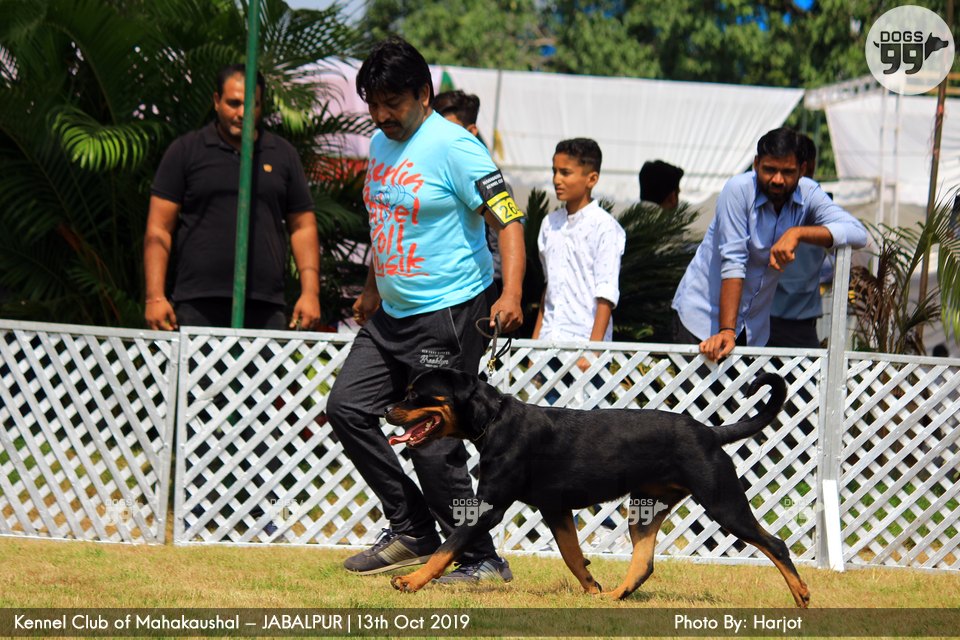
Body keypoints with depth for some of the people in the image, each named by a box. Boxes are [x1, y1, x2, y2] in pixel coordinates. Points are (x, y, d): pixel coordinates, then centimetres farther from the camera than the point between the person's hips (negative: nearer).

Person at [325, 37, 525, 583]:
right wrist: (373, 289, 33)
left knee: (432, 442, -11)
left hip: (448, 314, -9)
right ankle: (412, 532, 14)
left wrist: (510, 295, -33)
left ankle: (482, 561, 1)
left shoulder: (454, 147, -16)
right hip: (392, 314, 9)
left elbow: (508, 220, -20)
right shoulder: (381, 144, 10)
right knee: (347, 408, 6)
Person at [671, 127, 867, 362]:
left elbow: (857, 233, -17)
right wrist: (726, 331, -26)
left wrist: (797, 233, -30)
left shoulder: (809, 195, -5)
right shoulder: (739, 190, -16)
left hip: (754, 325, 4)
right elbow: (732, 262, -21)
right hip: (703, 315, -4)